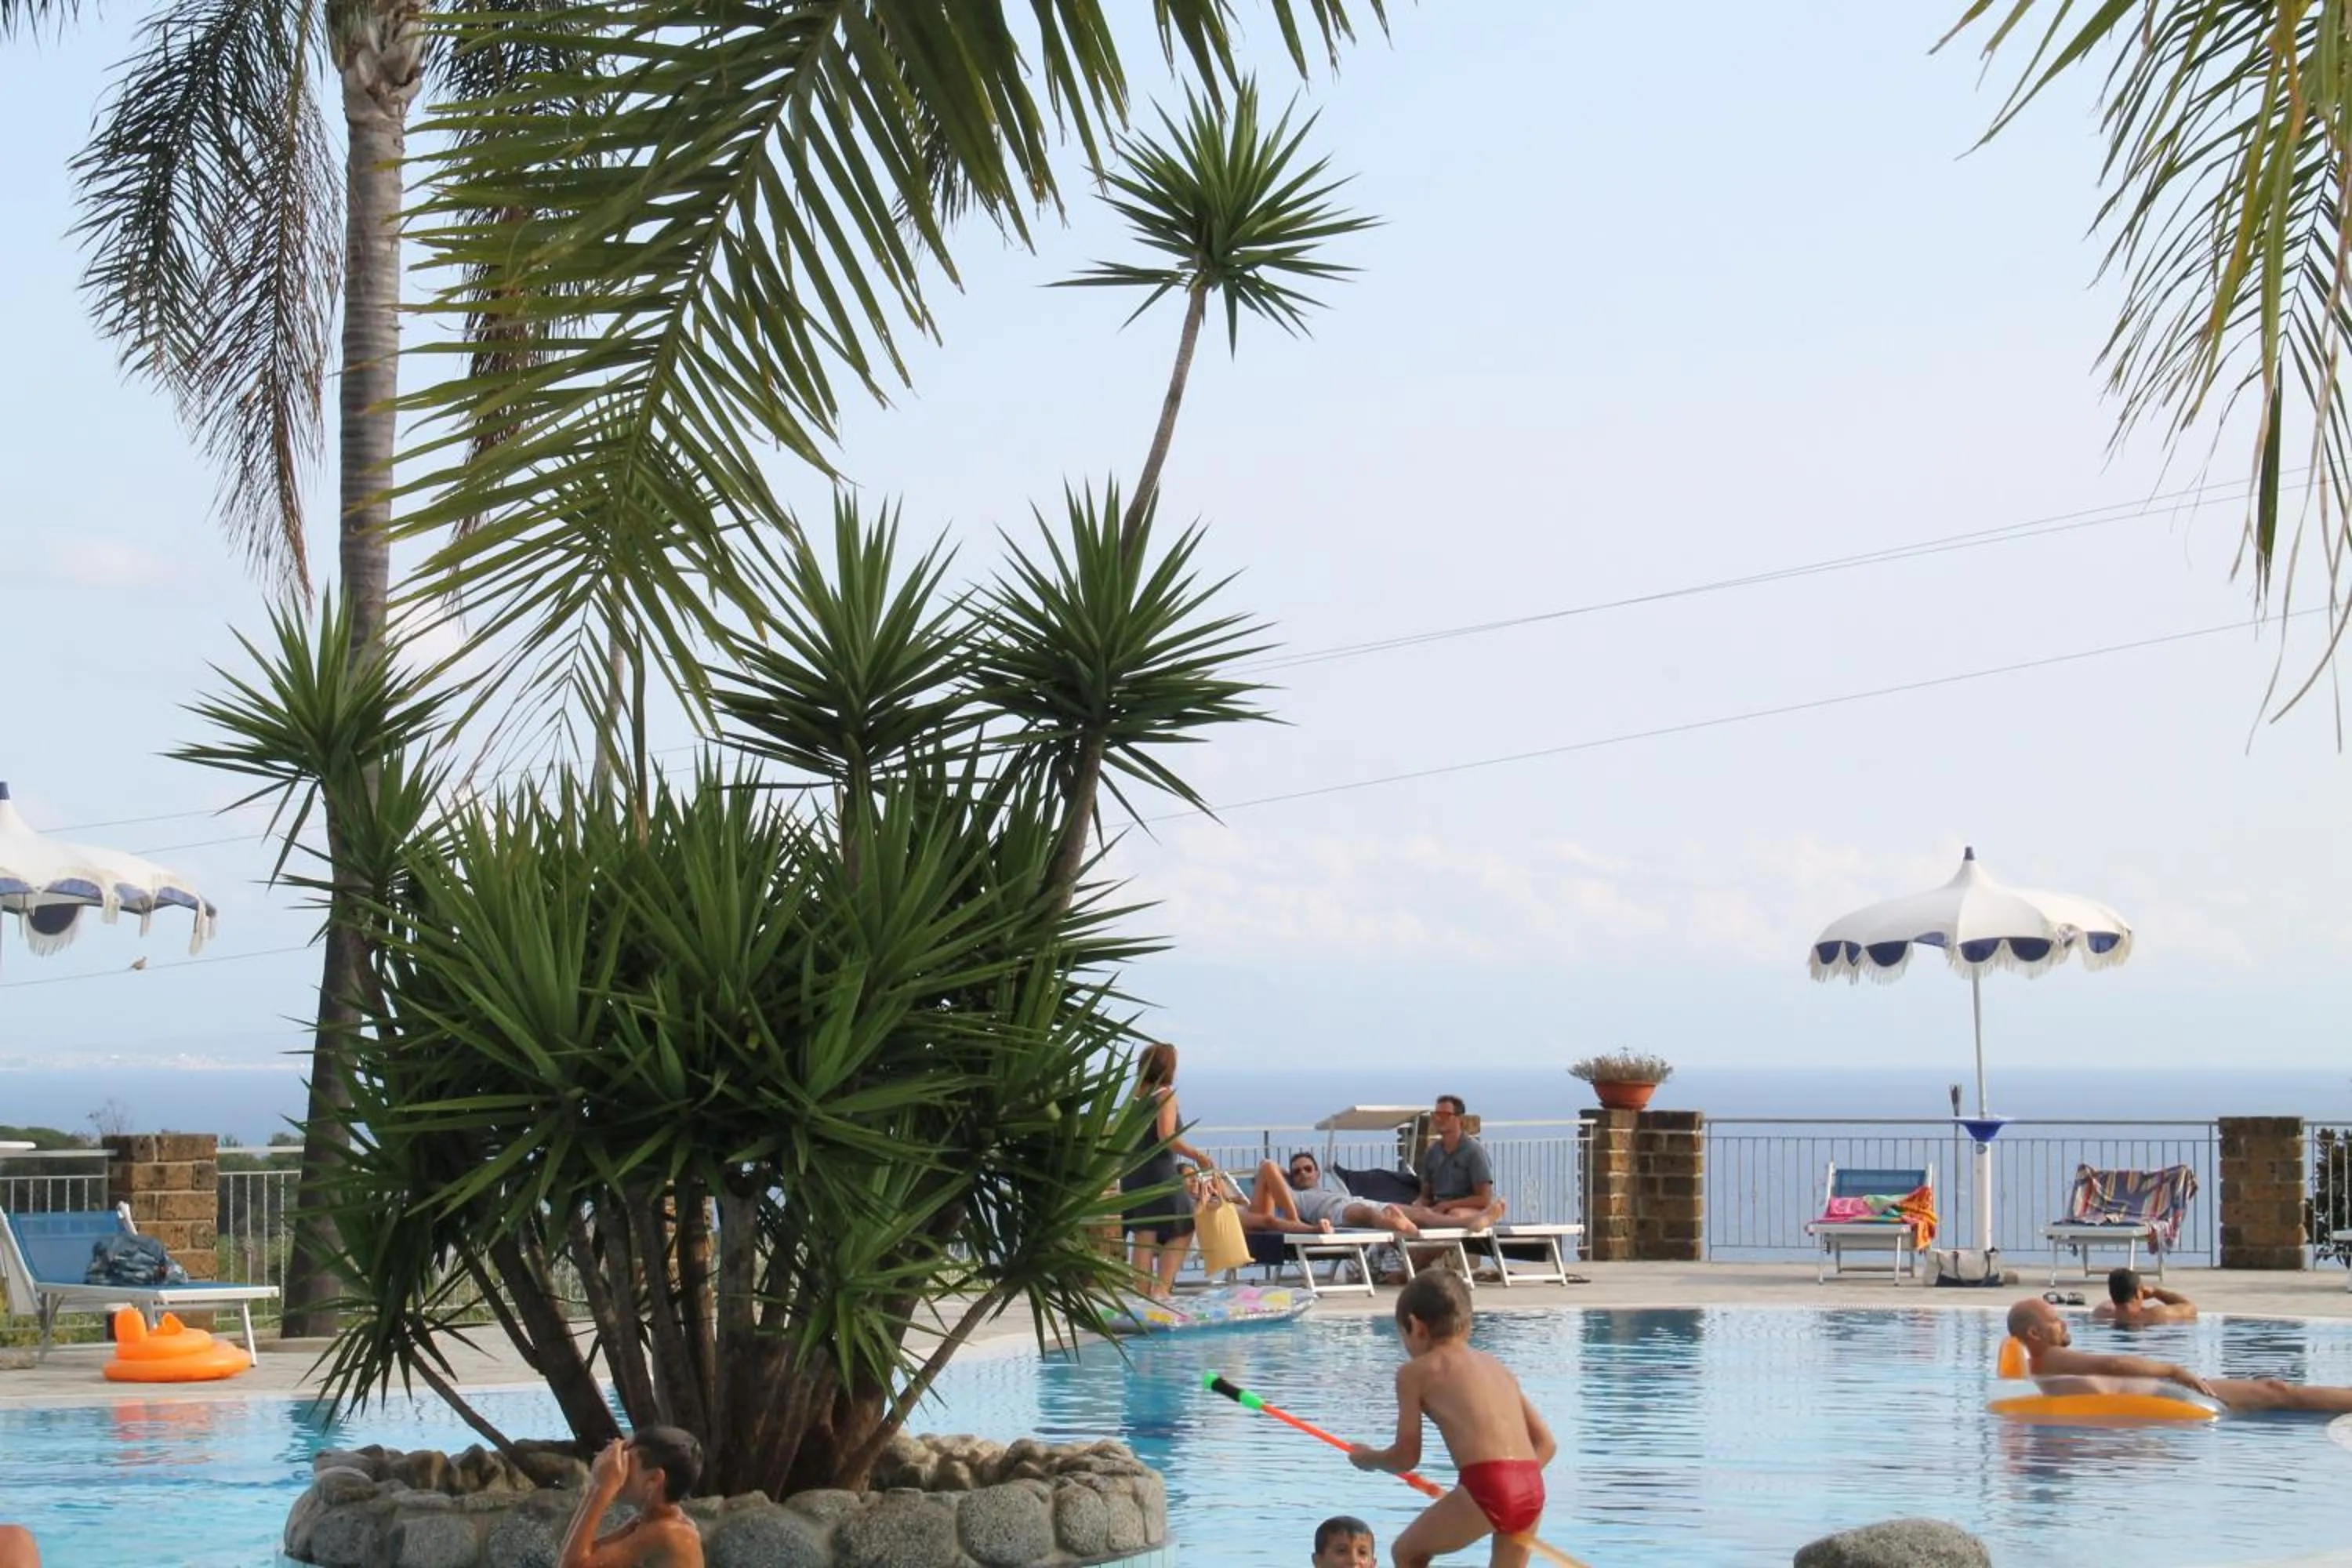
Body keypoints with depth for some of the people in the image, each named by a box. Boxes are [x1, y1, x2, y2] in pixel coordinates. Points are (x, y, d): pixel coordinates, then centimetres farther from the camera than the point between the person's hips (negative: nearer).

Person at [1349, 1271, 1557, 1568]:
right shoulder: (1497, 1367, 25)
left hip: (1486, 1489, -5)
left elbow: (1406, 1457, 10)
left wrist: (1367, 1457, 29)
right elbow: (1546, 1443, 22)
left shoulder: (1416, 1372, 9)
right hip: (1532, 1491, 6)